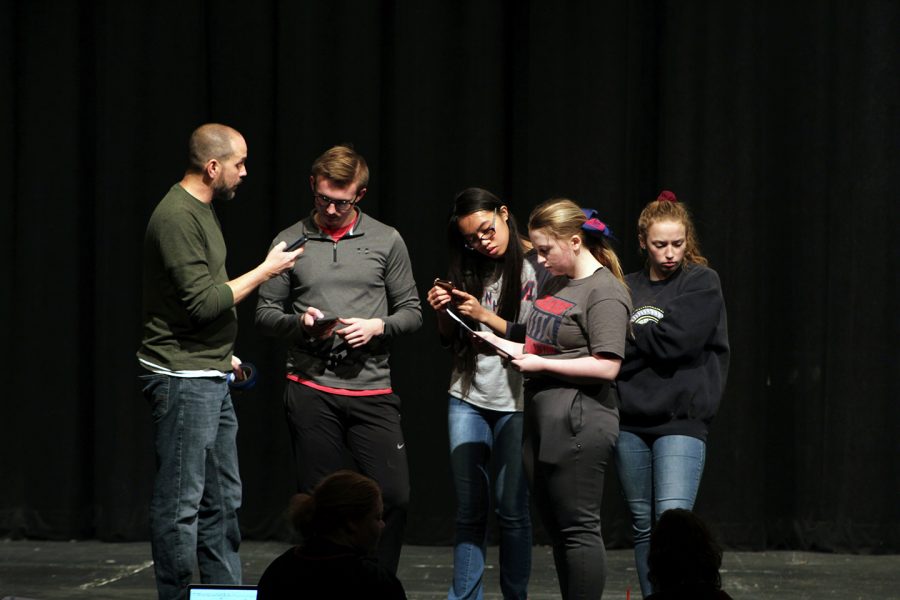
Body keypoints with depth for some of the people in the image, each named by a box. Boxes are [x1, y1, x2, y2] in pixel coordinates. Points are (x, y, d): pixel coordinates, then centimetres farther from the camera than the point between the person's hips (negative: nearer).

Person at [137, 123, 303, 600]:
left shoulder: (201, 211, 14)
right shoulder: (177, 218, -18)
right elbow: (203, 301, -22)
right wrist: (264, 271, -15)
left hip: (210, 377, 10)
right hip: (182, 379, -10)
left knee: (223, 498, 14)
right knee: (181, 500, -6)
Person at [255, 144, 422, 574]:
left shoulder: (386, 241, 7)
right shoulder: (290, 242, 7)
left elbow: (412, 312, 10)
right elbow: (265, 313, 9)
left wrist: (377, 327, -10)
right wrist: (300, 322, -11)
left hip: (372, 390, 0)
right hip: (310, 390, 0)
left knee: (394, 495, -8)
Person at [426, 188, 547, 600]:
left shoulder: (537, 268, -6)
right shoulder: (471, 269, 10)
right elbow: (451, 341, 18)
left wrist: (484, 316, -15)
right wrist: (443, 313, -1)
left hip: (515, 402, -5)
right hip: (467, 399, 5)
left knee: (511, 509, 0)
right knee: (469, 510, 5)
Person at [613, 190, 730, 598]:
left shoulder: (701, 283, 1)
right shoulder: (626, 288, 12)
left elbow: (674, 339, -12)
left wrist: (628, 336, -2)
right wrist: (646, 339, -10)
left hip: (681, 420, -5)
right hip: (631, 419, 5)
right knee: (643, 527, 9)